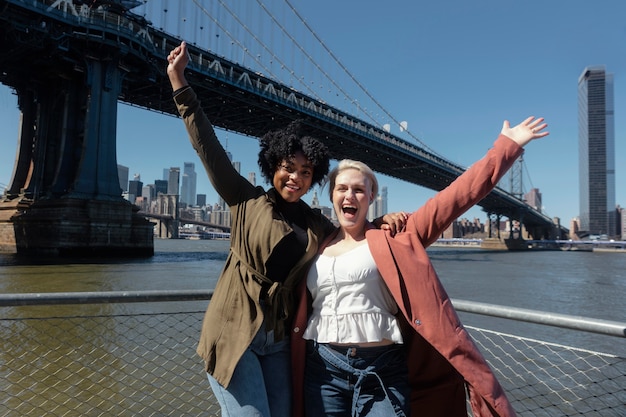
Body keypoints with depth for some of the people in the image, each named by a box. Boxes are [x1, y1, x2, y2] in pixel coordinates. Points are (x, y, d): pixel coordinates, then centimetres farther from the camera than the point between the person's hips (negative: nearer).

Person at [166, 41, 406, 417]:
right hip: (234, 333, -4)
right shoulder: (247, 202, -1)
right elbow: (208, 146, -4)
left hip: (279, 340, 4)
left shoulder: (317, 224, 8)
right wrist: (179, 80, -5)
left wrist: (383, 225, -1)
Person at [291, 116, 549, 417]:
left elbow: (454, 197, -4)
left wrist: (506, 145, -4)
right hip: (323, 368, 3)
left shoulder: (391, 238, -1)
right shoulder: (318, 245, 9)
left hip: (382, 369, -2)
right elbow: (301, 311, 18)